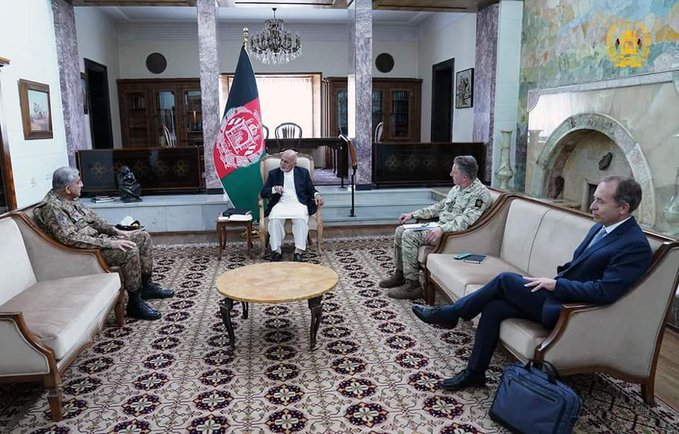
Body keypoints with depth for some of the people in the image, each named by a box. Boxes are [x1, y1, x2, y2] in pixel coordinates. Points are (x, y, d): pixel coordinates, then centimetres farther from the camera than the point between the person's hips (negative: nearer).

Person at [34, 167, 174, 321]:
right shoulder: (51, 207, -21)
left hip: (96, 238, 10)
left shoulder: (71, 199, 8)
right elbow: (71, 239, -29)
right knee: (130, 250, -30)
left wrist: (116, 231, 6)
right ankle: (134, 303, -18)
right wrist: (109, 243, -29)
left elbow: (92, 218, 18)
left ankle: (146, 286, 11)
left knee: (143, 237, 5)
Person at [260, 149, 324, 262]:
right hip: (280, 204, 1)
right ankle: (276, 250, -22)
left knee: (301, 218, -34)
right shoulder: (273, 173, 15)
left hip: (298, 204, 0)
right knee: (274, 218, -32)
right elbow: (263, 193, 10)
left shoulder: (303, 172, 15)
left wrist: (317, 195, -9)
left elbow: (311, 189, 15)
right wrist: (274, 189, -11)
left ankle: (298, 251, -27)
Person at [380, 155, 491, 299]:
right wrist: (413, 214, 15)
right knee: (400, 230, 3)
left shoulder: (480, 193, -15)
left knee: (410, 235, -23)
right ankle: (399, 274, 13)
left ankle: (412, 285, -17)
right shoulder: (457, 188, 14)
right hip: (440, 227, 10)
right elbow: (439, 206, 22)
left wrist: (442, 229, -39)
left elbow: (466, 220, -27)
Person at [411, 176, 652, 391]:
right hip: (557, 296, 8)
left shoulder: (635, 246, -16)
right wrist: (551, 281, 2)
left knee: (506, 280, -15)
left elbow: (604, 291, -24)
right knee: (493, 307, -10)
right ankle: (474, 372, 3)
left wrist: (555, 284, -19)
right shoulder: (600, 228, 11)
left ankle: (449, 314, 4)